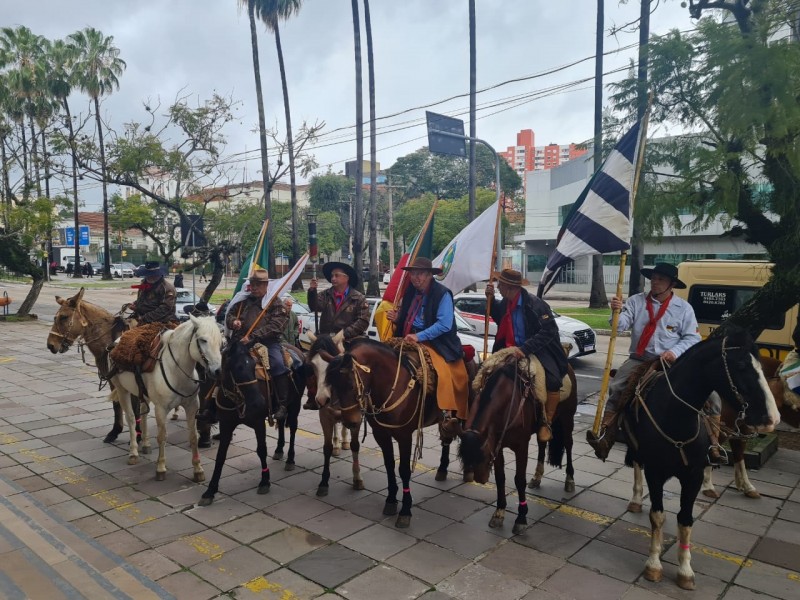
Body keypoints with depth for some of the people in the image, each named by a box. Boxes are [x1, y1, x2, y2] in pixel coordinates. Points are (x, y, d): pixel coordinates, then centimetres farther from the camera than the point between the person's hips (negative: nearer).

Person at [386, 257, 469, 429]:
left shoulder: (442, 294, -11)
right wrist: (396, 318, 1)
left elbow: (445, 324, -20)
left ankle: (449, 413, -16)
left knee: (443, 373, -24)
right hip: (409, 341, 7)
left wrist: (419, 336, -24)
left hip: (434, 343, -7)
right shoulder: (410, 293, 11)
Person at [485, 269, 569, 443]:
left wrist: (525, 349, -31)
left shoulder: (536, 304, -18)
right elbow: (499, 319, 20)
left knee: (553, 381, -27)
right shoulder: (505, 303, 1)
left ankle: (547, 423, -9)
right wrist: (490, 299, 4)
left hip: (538, 349, -6)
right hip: (513, 349, 6)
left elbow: (549, 331, -22)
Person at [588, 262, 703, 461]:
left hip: (669, 362, -1)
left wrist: (675, 352, -15)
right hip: (638, 360, 1)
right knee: (616, 388, -19)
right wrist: (617, 312, -26)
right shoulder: (636, 301, 7)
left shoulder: (684, 308, 4)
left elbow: (692, 338, 3)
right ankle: (605, 435, -19)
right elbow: (621, 325, -4)